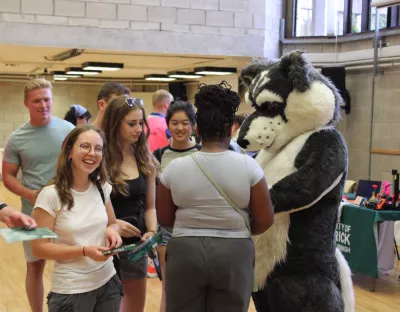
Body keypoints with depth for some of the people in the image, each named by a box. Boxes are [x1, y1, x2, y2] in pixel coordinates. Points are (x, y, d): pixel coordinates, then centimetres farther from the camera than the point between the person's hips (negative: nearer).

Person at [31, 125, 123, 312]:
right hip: (71, 291, -5)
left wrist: (111, 231, -9)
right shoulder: (51, 195, -16)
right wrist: (84, 251, -23)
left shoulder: (102, 188, 1)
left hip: (108, 282, 5)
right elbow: (39, 248, -14)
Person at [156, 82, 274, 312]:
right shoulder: (248, 166, -9)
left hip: (185, 252, 1)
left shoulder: (174, 168, -4)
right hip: (234, 254, -1)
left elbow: (164, 219, 6)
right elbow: (265, 221, -4)